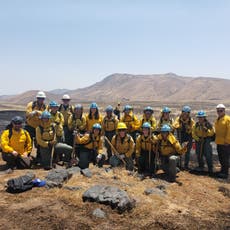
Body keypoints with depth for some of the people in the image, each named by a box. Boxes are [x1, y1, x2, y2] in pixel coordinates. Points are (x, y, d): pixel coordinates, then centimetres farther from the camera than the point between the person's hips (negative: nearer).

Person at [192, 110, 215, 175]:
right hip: (198, 141, 4)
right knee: (199, 154, 10)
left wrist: (207, 130, -21)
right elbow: (193, 133, 5)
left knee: (208, 155, -8)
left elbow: (212, 133, -5)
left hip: (206, 140, -4)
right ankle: (201, 167, 28)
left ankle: (210, 169, 1)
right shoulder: (196, 124, 3)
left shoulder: (208, 124, -7)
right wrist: (197, 139, -9)